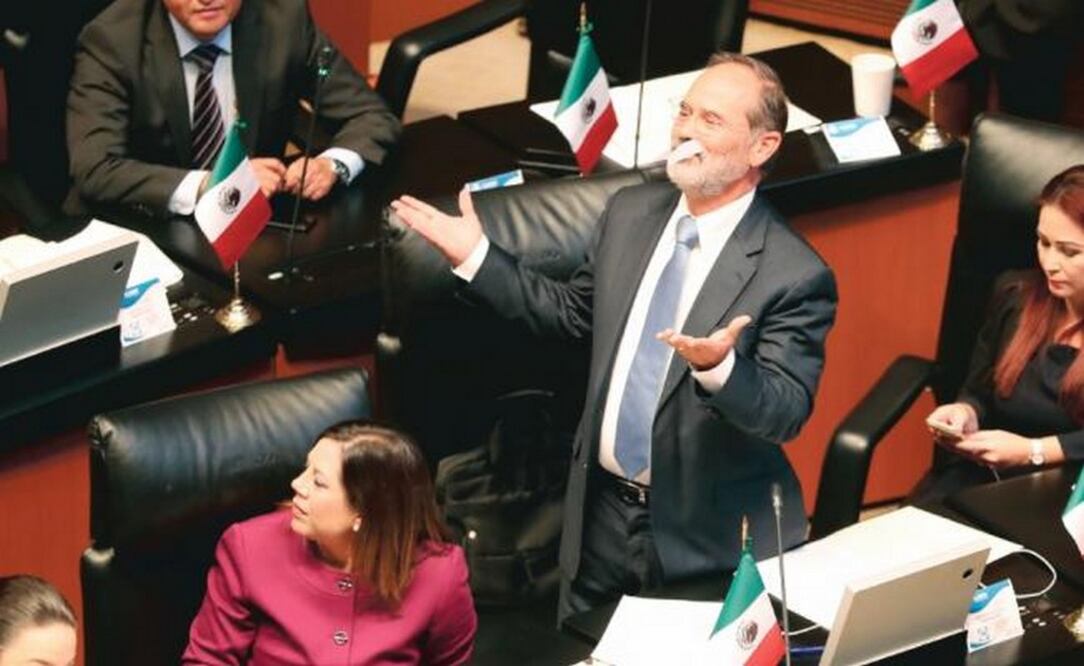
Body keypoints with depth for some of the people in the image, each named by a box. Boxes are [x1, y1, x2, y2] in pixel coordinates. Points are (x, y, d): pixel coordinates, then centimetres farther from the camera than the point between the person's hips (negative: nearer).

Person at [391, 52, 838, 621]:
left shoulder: (796, 274, -19)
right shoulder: (630, 212, 0)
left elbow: (787, 413, -22)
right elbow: (574, 313, 13)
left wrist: (719, 367, -42)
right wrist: (476, 256, 6)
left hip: (710, 534, -5)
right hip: (601, 510, 6)